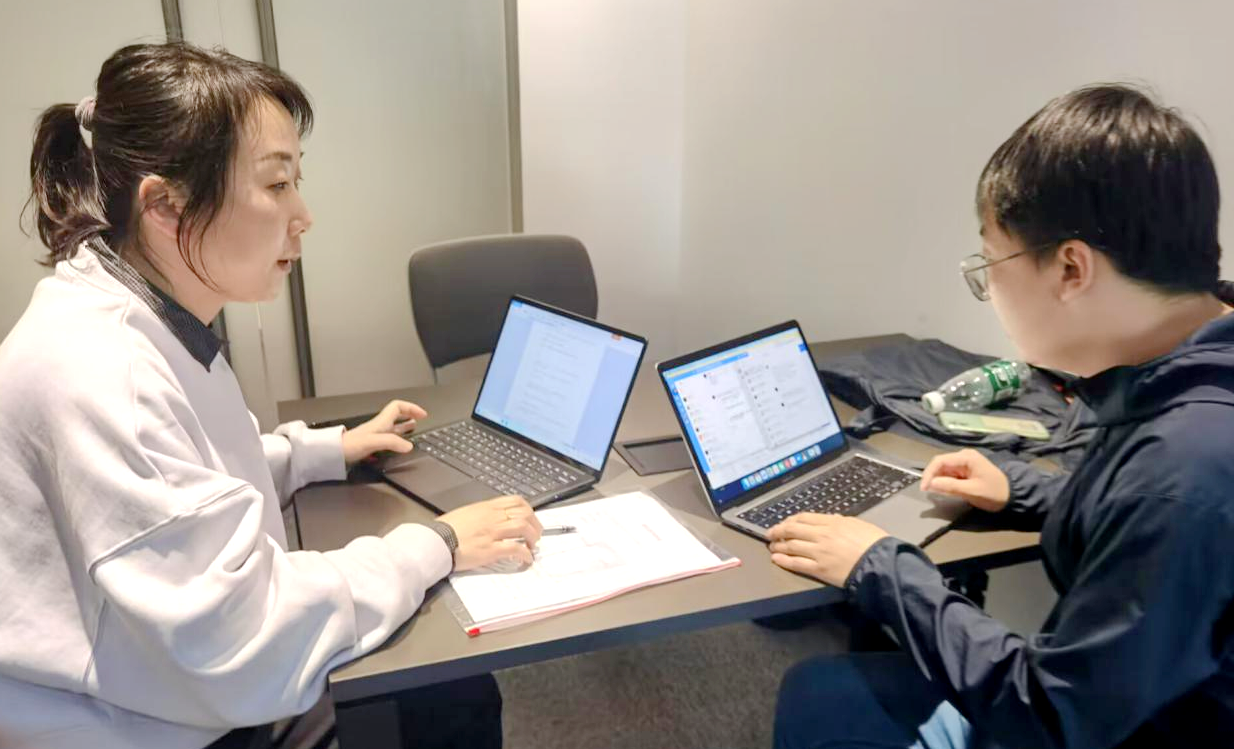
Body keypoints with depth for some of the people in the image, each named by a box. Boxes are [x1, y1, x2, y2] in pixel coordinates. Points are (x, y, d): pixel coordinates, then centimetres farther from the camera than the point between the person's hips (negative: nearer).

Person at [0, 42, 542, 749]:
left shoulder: (157, 322, 1)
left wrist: (332, 448, 10)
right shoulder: (91, 372, -31)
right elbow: (243, 646, -32)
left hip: (199, 686, 9)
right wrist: (433, 547, -22)